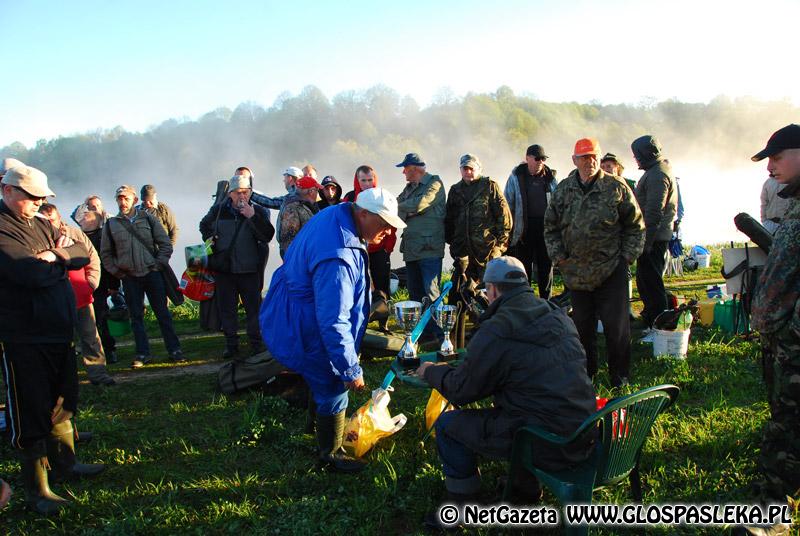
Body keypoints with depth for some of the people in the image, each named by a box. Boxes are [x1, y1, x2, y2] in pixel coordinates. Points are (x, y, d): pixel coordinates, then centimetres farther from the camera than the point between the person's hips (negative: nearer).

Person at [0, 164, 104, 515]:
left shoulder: (40, 225, 13)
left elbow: (82, 254, 9)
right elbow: (33, 273, -27)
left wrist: (57, 255, -12)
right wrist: (59, 262, -6)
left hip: (58, 331, 9)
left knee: (61, 403, 21)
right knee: (31, 414, -1)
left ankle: (64, 462, 39)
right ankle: (36, 490, 10)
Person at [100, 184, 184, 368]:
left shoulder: (148, 218, 5)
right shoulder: (111, 224, 7)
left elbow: (165, 244, 4)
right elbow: (105, 253, 12)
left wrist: (158, 265, -4)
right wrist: (117, 272, 2)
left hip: (152, 273, -1)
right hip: (129, 277, 1)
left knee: (162, 313, 2)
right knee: (136, 316, 4)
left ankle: (174, 350, 7)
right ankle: (143, 354, 10)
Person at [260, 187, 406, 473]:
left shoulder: (336, 214, -4)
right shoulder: (338, 258, -36)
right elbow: (333, 323, -34)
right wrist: (351, 371, -26)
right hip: (306, 329, -11)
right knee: (333, 391, 4)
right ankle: (331, 454, 24)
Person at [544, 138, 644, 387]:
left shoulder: (616, 187, -2)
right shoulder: (563, 189, 6)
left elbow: (636, 226, 4)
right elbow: (550, 228, 14)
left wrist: (627, 256, -2)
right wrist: (558, 257, 4)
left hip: (612, 272, -3)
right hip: (576, 273, 3)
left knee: (616, 327, -1)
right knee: (582, 327, 13)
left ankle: (619, 379, 14)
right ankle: (585, 374, 28)